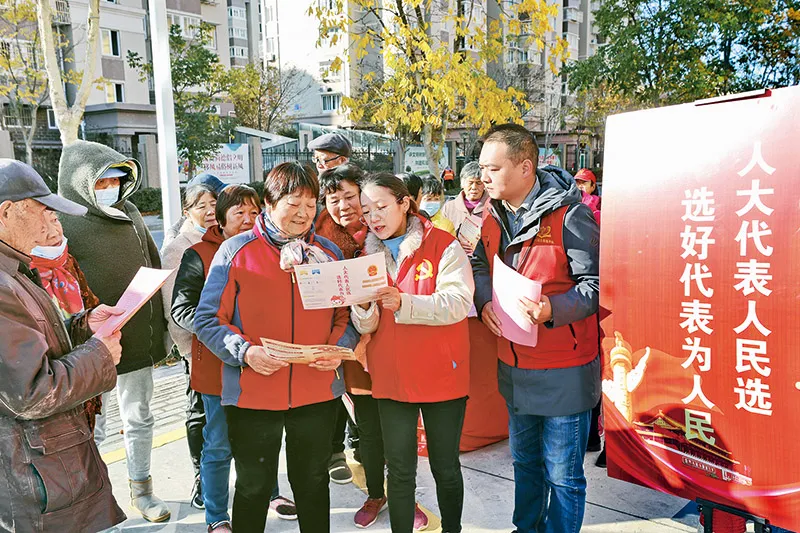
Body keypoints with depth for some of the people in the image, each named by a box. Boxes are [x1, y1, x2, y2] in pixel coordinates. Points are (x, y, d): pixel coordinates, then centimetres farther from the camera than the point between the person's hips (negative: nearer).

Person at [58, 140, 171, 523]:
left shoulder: (129, 213, 8)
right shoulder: (63, 223, -12)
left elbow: (153, 266, 14)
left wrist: (156, 327, 14)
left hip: (138, 338, 6)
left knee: (139, 419, 18)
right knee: (91, 428, 7)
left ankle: (141, 488, 35)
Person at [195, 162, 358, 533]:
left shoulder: (329, 252, 5)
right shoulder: (236, 251, -5)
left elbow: (345, 316, 8)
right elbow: (208, 319, -6)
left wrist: (339, 348, -11)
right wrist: (245, 352, -21)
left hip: (317, 392, 3)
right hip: (253, 392, -2)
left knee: (313, 484, 20)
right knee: (254, 487, 17)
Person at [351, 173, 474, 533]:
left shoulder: (443, 245, -5)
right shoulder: (368, 254, 7)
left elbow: (458, 303, -19)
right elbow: (365, 326, 2)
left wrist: (403, 303, -29)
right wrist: (364, 307, -20)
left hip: (441, 375, -3)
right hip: (391, 377, 3)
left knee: (445, 467, 12)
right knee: (399, 469, 11)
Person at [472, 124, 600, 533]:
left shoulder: (568, 215, -17)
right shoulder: (493, 215, 5)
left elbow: (597, 284, -16)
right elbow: (480, 264, 14)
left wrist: (552, 309, -32)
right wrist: (484, 300, -6)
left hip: (563, 369, -7)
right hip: (514, 365, 7)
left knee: (562, 474, 8)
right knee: (524, 460, 26)